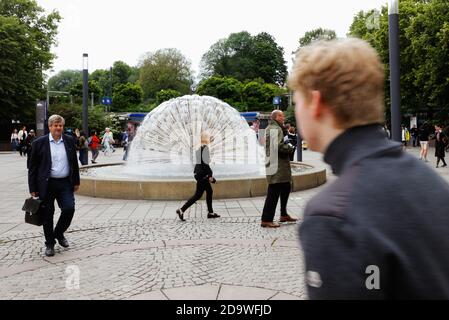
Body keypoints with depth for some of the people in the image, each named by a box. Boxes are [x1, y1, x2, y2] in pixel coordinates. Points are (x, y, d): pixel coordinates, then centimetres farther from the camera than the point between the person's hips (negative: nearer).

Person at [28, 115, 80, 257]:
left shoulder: (70, 141, 4)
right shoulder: (39, 143, -4)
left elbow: (74, 163, 11)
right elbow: (33, 167, -2)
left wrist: (76, 181, 10)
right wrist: (33, 188, -4)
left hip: (65, 183, 2)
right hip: (46, 184, -2)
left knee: (69, 208, -8)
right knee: (48, 215, 4)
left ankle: (59, 233, 20)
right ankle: (49, 244, 21)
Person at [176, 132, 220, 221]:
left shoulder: (199, 148, 11)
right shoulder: (205, 148, -16)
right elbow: (205, 163, -21)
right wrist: (210, 175, -17)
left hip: (199, 173, 10)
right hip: (202, 174, -10)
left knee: (210, 192, 16)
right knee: (198, 195, -4)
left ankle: (210, 213, 23)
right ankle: (181, 210, -4)